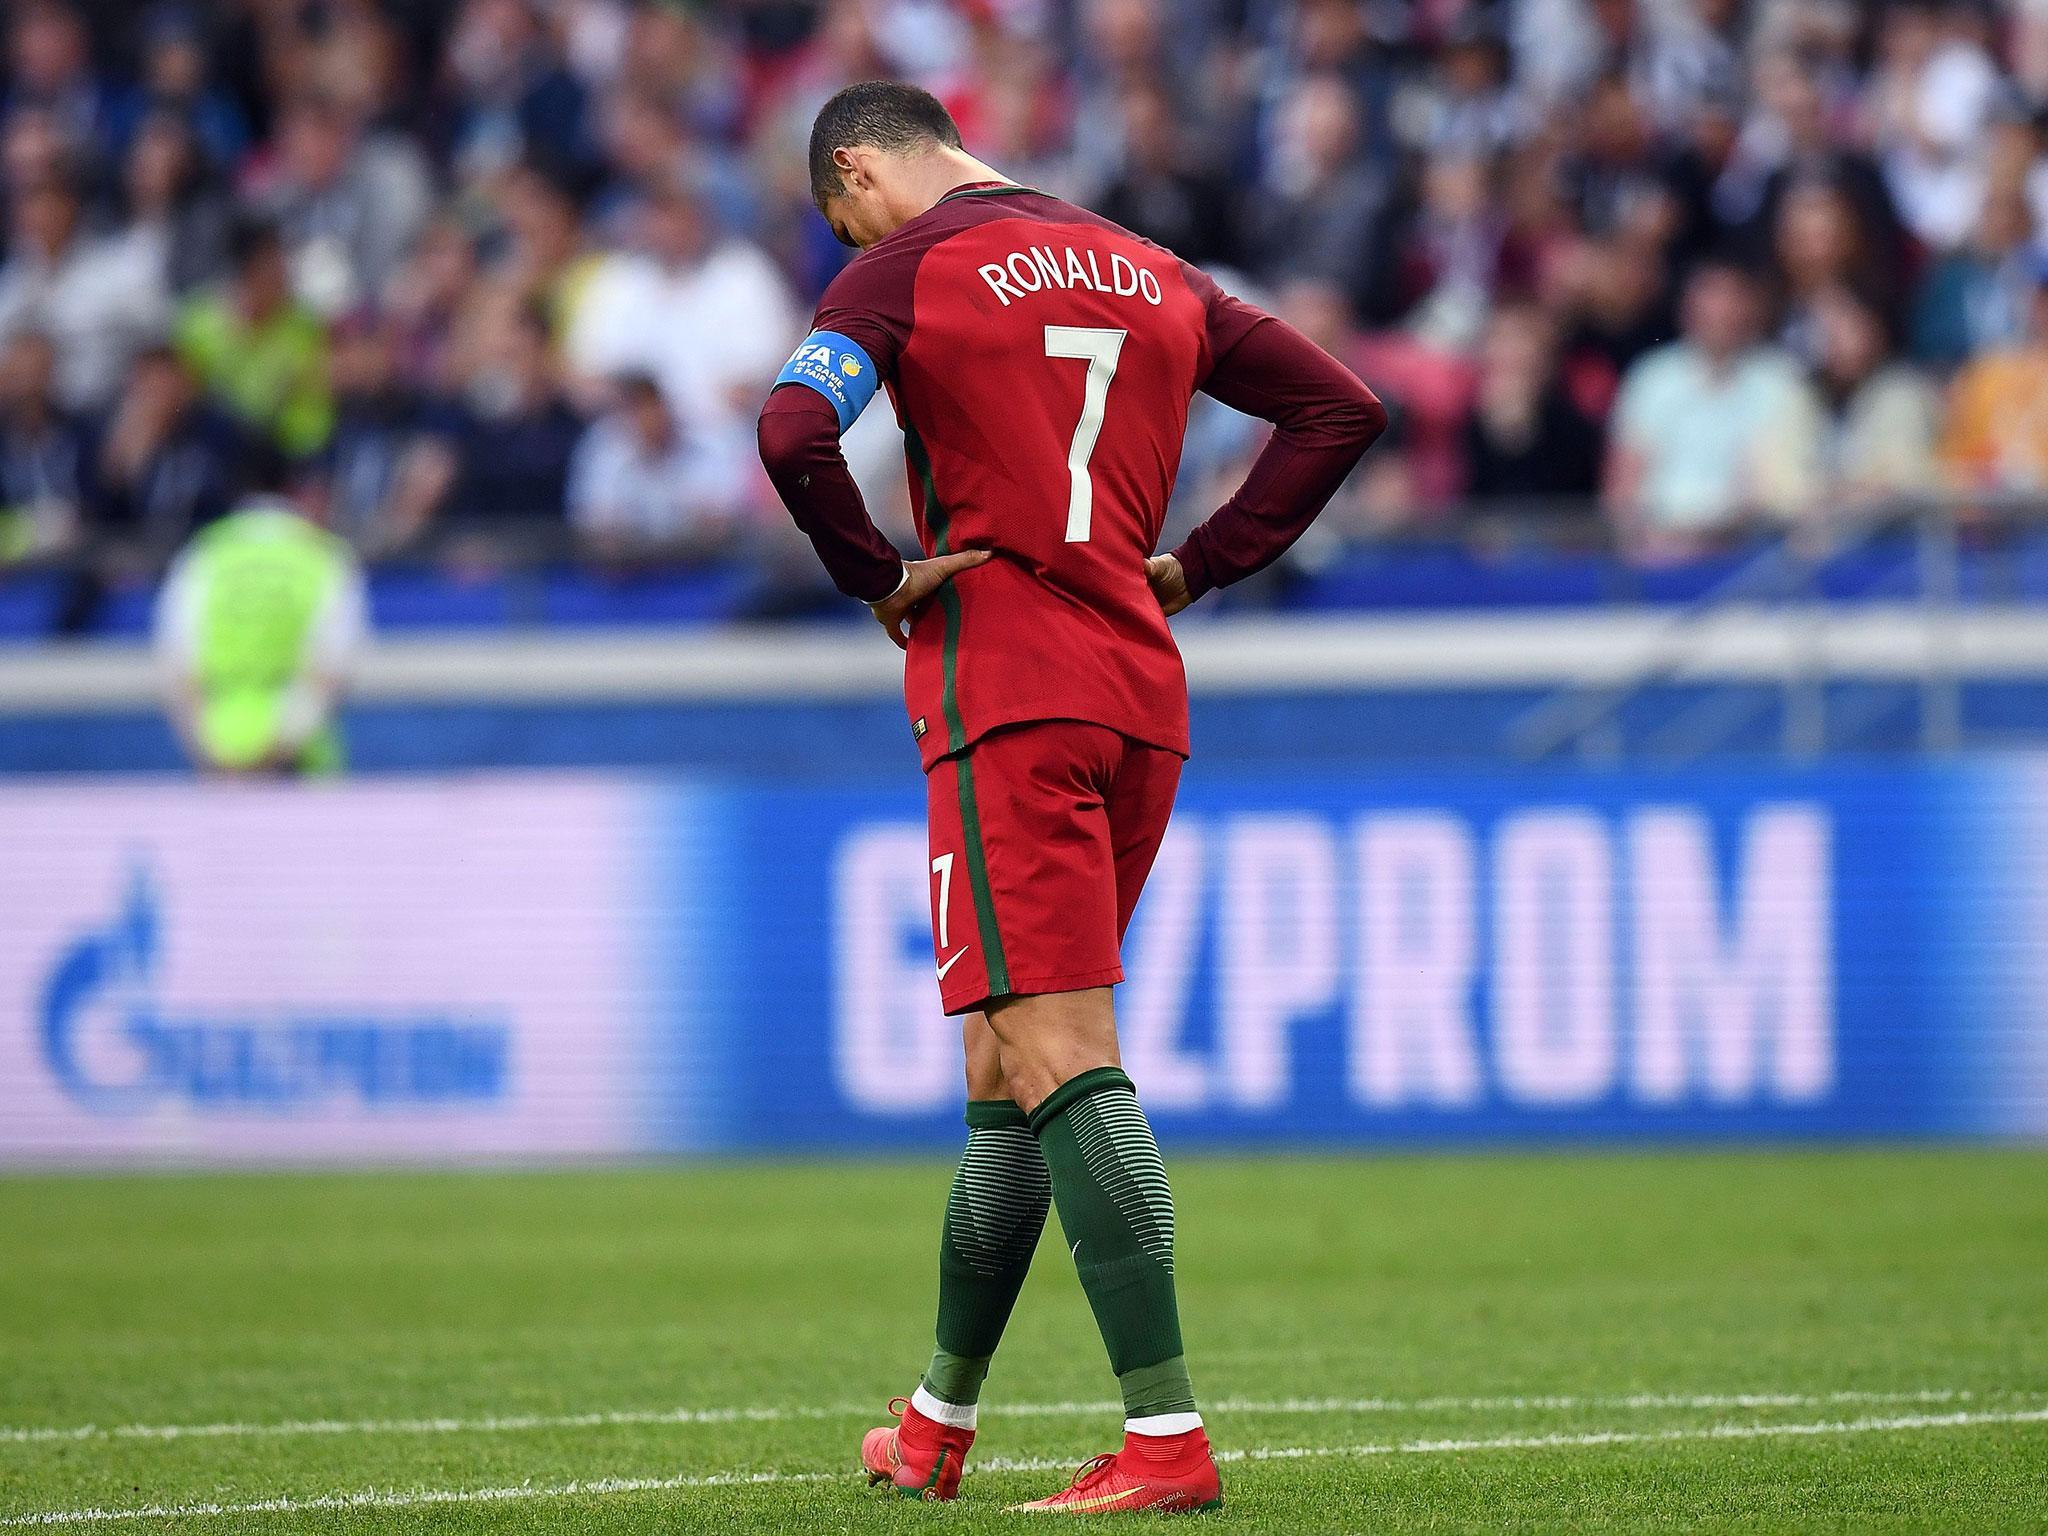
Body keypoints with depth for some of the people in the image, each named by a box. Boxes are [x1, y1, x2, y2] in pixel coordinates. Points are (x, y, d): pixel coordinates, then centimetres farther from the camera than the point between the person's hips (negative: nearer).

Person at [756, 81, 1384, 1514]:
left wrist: (879, 576, -7)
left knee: (1060, 1059, -11)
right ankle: (939, 1420, 26)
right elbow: (1342, 404, 16)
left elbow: (794, 429, -21)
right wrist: (1197, 564, 14)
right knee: (1011, 1059, 16)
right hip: (1144, 696, 7)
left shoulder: (905, 269, -4)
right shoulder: (1154, 275, 16)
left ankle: (1168, 1435, -21)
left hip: (1005, 705, -7)